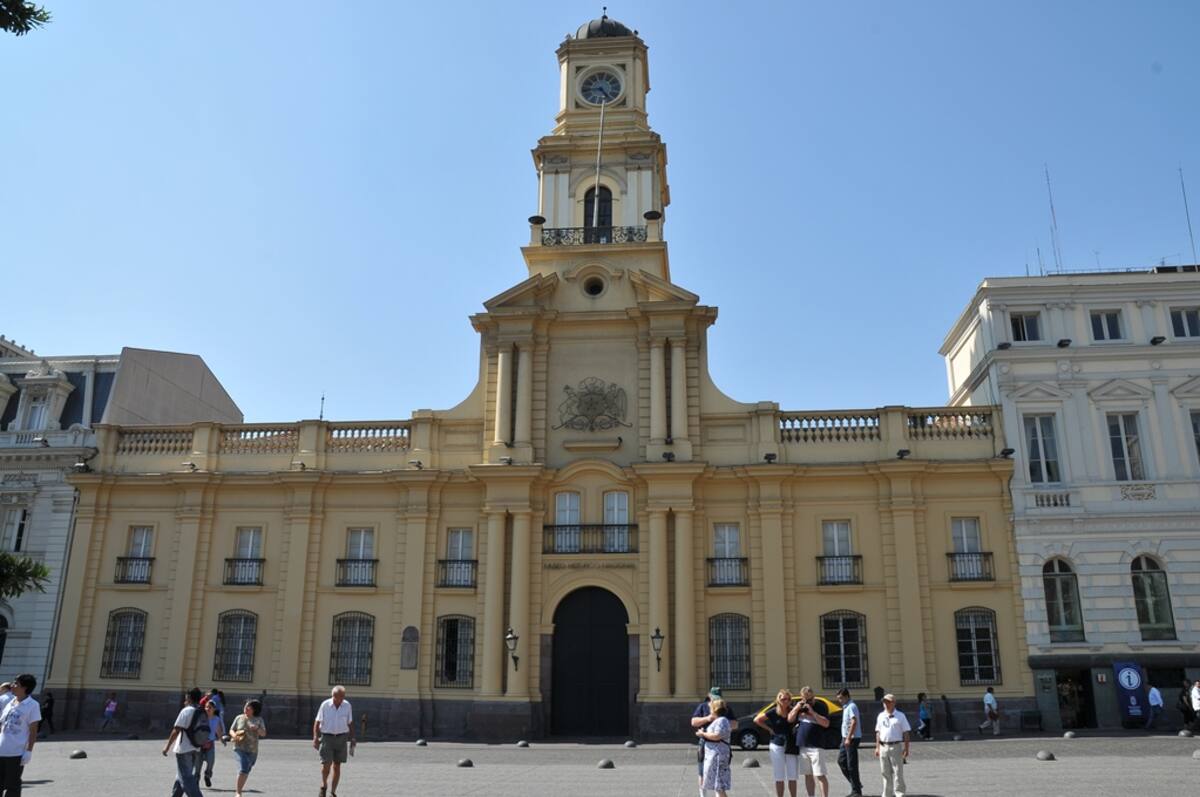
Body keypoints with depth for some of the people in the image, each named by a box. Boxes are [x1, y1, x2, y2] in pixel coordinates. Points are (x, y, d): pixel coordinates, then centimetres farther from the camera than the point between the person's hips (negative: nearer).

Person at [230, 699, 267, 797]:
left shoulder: (259, 720, 1)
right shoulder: (239, 718, 3)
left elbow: (263, 734, -4)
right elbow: (231, 730, 10)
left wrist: (257, 728, -24)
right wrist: (234, 735, -12)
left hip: (252, 750, 2)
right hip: (240, 748, -2)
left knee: (246, 772, 12)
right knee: (243, 769, -20)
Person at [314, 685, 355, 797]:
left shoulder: (347, 705, 1)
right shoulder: (325, 705, -6)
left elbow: (350, 723, 10)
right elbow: (317, 722, -2)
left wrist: (352, 738, 8)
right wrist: (315, 737, -11)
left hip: (341, 738, 2)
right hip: (327, 737, -2)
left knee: (337, 766, 4)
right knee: (326, 764, -9)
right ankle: (324, 786, 19)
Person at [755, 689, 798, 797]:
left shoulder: (793, 711, 1)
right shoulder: (773, 712, -4)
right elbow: (757, 720, 3)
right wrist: (769, 729, -1)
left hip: (791, 746, 2)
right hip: (777, 745, -1)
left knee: (792, 776, 5)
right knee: (779, 777, 4)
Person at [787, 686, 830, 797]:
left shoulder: (820, 706, -4)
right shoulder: (800, 705, 10)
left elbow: (826, 723, -13)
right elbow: (790, 719, 8)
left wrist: (812, 712, -19)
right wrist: (797, 708, -7)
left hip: (815, 746, -5)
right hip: (802, 746, 5)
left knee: (820, 775, -7)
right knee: (808, 775, 10)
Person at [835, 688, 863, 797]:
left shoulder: (851, 707, -15)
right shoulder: (846, 707, 16)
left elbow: (854, 722, -25)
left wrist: (848, 738, -27)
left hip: (852, 738, -10)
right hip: (846, 738, 10)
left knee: (851, 765, -5)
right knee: (841, 760, 12)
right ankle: (856, 784, 19)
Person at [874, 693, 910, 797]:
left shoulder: (900, 716, -1)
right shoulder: (881, 716, 11)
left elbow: (906, 733, -1)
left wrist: (906, 749, -7)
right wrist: (877, 747, 10)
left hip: (895, 746, -4)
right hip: (883, 747, 4)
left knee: (898, 772, -4)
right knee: (885, 772, 9)